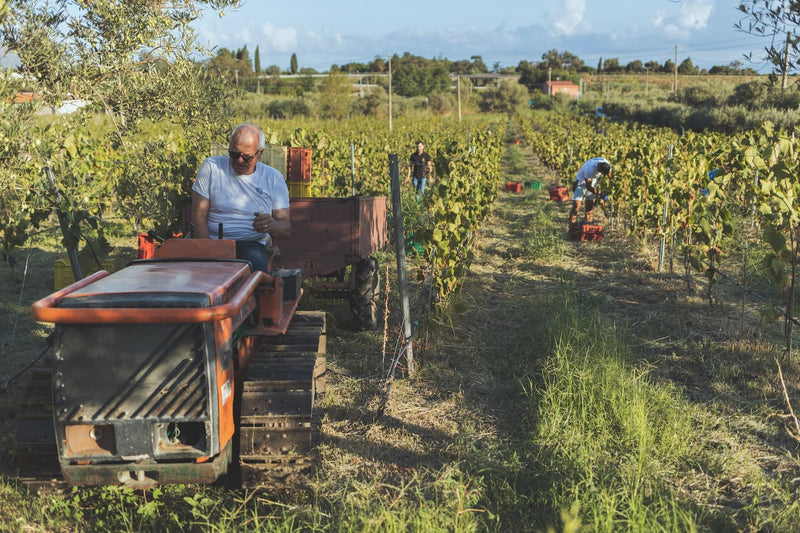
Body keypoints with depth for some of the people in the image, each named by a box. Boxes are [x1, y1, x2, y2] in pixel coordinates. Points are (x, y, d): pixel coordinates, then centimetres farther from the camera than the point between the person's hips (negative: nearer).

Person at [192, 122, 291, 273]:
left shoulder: (273, 178, 7)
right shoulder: (211, 166, 5)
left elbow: (286, 228, 5)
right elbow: (199, 216, 0)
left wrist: (272, 225, -20)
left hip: (251, 244, 0)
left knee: (255, 263, -35)